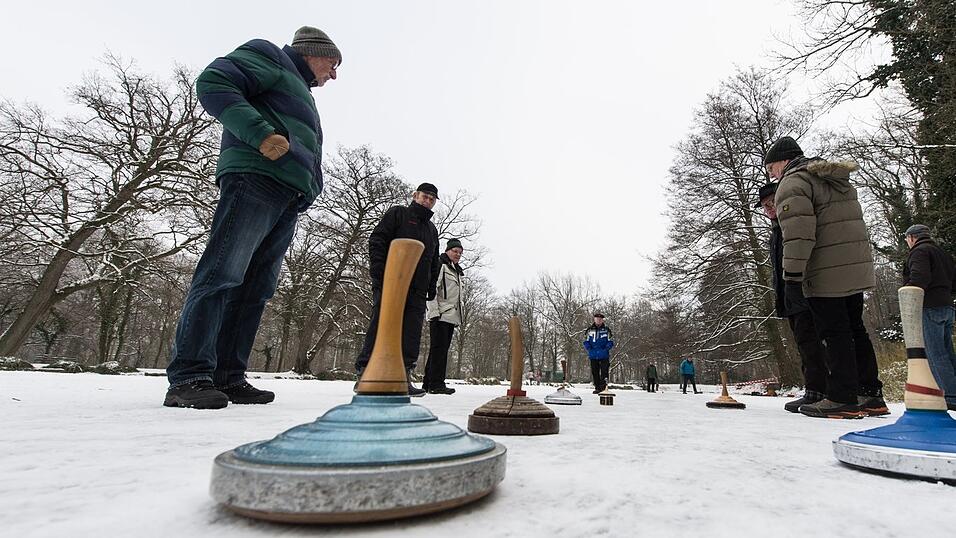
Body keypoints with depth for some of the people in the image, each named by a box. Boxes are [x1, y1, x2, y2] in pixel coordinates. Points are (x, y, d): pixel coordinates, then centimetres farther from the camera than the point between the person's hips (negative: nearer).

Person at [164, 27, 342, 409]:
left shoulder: (300, 93, 37)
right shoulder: (270, 58, 12)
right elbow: (213, 82, -5)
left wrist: (306, 191, 16)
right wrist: (261, 134, -16)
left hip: (287, 201, 9)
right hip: (256, 178, -9)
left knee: (255, 289, 1)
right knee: (222, 273, -15)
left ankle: (228, 378, 3)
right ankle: (188, 377, -14)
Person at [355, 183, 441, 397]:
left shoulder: (432, 229, 27)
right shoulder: (397, 213, 9)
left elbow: (435, 263, 26)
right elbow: (376, 240, -2)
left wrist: (431, 287, 13)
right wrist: (379, 271, -13)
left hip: (417, 291, 6)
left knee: (411, 336, 0)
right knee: (379, 327, -7)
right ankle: (365, 374, -2)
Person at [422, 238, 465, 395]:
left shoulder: (456, 271, 25)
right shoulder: (440, 266, -4)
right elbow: (432, 289, -13)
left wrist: (458, 317, 19)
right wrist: (435, 312, -19)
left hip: (451, 317, 9)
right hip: (440, 316, -9)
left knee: (441, 349, 9)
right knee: (439, 348, -10)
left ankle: (428, 384, 15)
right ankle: (436, 384, -7)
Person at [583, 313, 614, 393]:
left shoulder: (607, 329, 3)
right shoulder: (590, 329, 8)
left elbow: (610, 342, 4)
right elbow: (586, 341, 11)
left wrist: (605, 349, -10)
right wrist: (589, 349, -3)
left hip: (604, 356, -2)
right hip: (593, 356, 2)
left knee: (604, 371, -6)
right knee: (594, 372, 8)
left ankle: (603, 387, 0)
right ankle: (597, 387, 18)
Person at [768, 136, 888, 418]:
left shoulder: (792, 184, -9)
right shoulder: (839, 181, 22)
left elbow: (799, 234, -20)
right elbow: (851, 225, 25)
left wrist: (792, 275, -19)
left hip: (826, 274, -9)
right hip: (857, 268, 9)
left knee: (834, 333, -4)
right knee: (855, 330, 15)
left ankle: (842, 399, 2)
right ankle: (871, 396, 20)